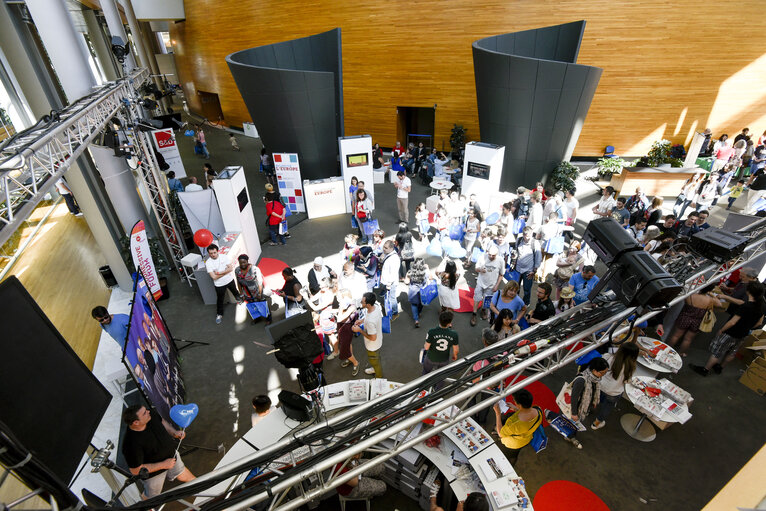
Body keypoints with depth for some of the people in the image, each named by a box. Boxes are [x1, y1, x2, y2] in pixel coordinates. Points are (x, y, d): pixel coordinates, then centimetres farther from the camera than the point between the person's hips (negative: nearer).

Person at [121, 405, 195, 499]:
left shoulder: (151, 415, -24)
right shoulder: (132, 444, -39)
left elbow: (162, 421, 1)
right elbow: (136, 470, -28)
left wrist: (174, 432, -14)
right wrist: (163, 465, -24)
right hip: (153, 469, -5)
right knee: (152, 497, 23)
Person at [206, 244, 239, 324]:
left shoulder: (224, 256, -15)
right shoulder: (208, 263, -19)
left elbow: (231, 268, -17)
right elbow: (214, 277, -24)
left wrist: (219, 272, -25)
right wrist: (226, 271, -20)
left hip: (230, 280, 2)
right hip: (219, 284, -2)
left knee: (235, 292, 27)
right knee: (220, 299, 13)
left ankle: (240, 300, 58)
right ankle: (219, 314, 32)